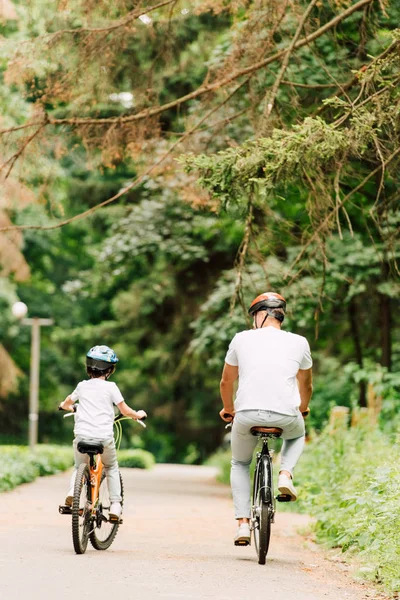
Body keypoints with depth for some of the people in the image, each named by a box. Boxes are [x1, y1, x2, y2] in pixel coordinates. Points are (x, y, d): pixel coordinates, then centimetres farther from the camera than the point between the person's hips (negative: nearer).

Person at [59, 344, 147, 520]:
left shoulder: (82, 386, 11)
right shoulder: (110, 387, 1)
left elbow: (67, 404, 29)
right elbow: (125, 410, 3)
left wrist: (64, 405, 52)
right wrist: (138, 414, 24)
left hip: (82, 436, 2)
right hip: (104, 438, -2)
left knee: (79, 466, 24)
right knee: (112, 468, 22)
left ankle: (71, 494, -3)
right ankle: (115, 505, 12)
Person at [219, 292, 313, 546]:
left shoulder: (242, 339, 10)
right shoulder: (299, 342, 12)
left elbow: (226, 382, 20)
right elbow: (306, 386, 25)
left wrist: (228, 409, 39)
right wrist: (302, 410, 45)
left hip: (247, 415, 0)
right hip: (285, 416, 1)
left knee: (240, 464, 26)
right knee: (297, 434, 38)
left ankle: (243, 523, 12)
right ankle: (286, 474, 11)